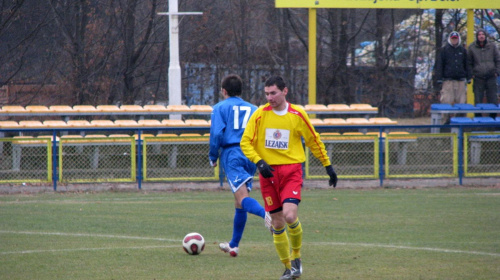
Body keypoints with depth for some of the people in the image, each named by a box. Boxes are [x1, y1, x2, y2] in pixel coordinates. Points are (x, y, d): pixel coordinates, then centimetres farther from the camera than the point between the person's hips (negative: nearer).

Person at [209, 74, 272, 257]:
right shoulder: (253, 109, 20)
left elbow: (217, 133, -6)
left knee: (242, 198, -19)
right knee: (239, 204, 14)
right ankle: (234, 245, 20)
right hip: (251, 155, 5)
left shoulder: (220, 107, 7)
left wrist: (213, 157, 5)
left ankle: (266, 214, -49)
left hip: (231, 154, -5)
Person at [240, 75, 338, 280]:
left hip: (291, 170, -2)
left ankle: (296, 255, 4)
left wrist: (328, 166, 15)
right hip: (268, 172, 2)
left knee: (290, 215, -21)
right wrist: (259, 162, -15)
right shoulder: (260, 115, 0)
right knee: (277, 224, 3)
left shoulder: (297, 115, 0)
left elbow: (314, 141, 12)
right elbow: (245, 142, 0)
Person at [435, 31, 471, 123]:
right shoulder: (444, 50, 7)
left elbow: (467, 65, 19)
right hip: (448, 80, -2)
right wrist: (439, 78, -3)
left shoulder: (463, 50, 15)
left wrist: (468, 77, 12)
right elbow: (439, 65, 4)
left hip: (460, 80, 2)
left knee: (461, 100, 0)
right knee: (447, 100, -8)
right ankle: (448, 117, -2)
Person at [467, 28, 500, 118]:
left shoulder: (492, 46, 7)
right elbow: (469, 63, 10)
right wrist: (471, 74, 0)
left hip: (491, 77, 1)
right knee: (478, 101, 0)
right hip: (478, 78, -1)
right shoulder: (472, 48, 5)